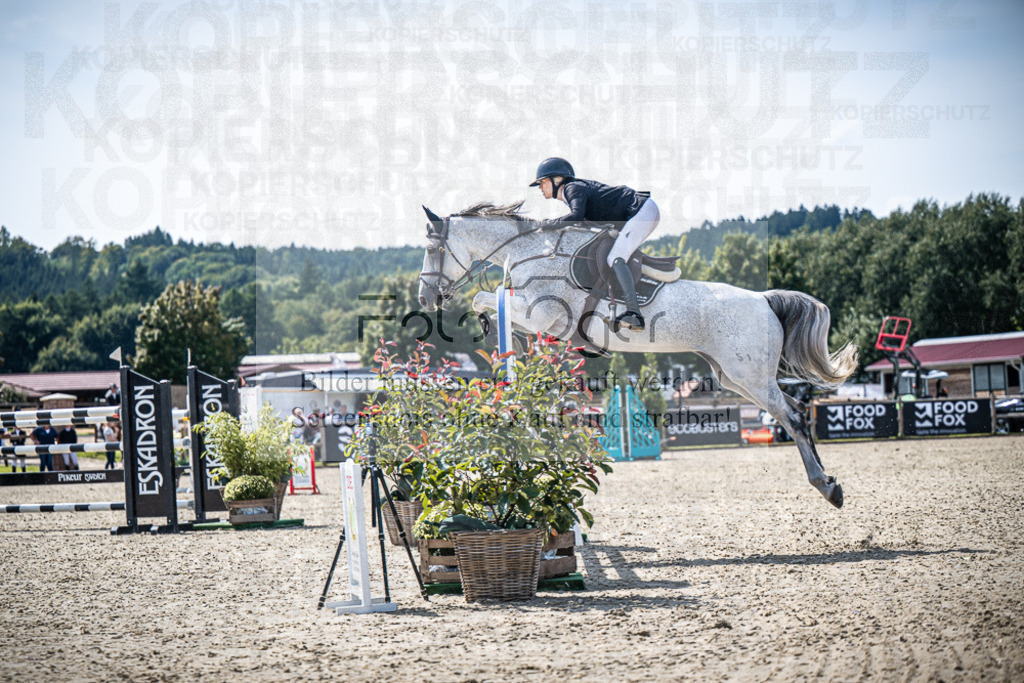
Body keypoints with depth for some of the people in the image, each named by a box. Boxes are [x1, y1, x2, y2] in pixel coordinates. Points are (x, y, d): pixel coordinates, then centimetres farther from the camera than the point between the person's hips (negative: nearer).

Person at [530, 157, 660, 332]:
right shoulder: (578, 186, 18)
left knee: (615, 260, -20)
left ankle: (634, 314, -32)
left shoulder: (573, 188, -11)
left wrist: (544, 226, -20)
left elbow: (576, 216, -29)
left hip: (642, 210, -11)